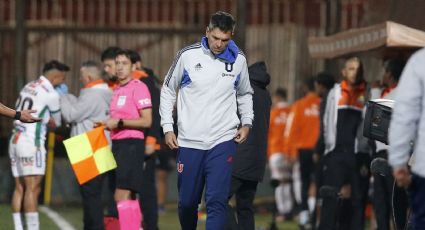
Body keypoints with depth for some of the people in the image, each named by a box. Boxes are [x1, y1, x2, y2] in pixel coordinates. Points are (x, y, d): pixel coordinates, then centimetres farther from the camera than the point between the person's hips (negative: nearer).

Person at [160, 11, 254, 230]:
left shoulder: (238, 60, 3)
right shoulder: (188, 55, -3)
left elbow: (245, 94, 21)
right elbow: (168, 90, 9)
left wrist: (246, 122, 6)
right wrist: (167, 127, 3)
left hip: (223, 140, 0)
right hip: (189, 142, 0)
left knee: (217, 201, -13)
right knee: (187, 202, 7)